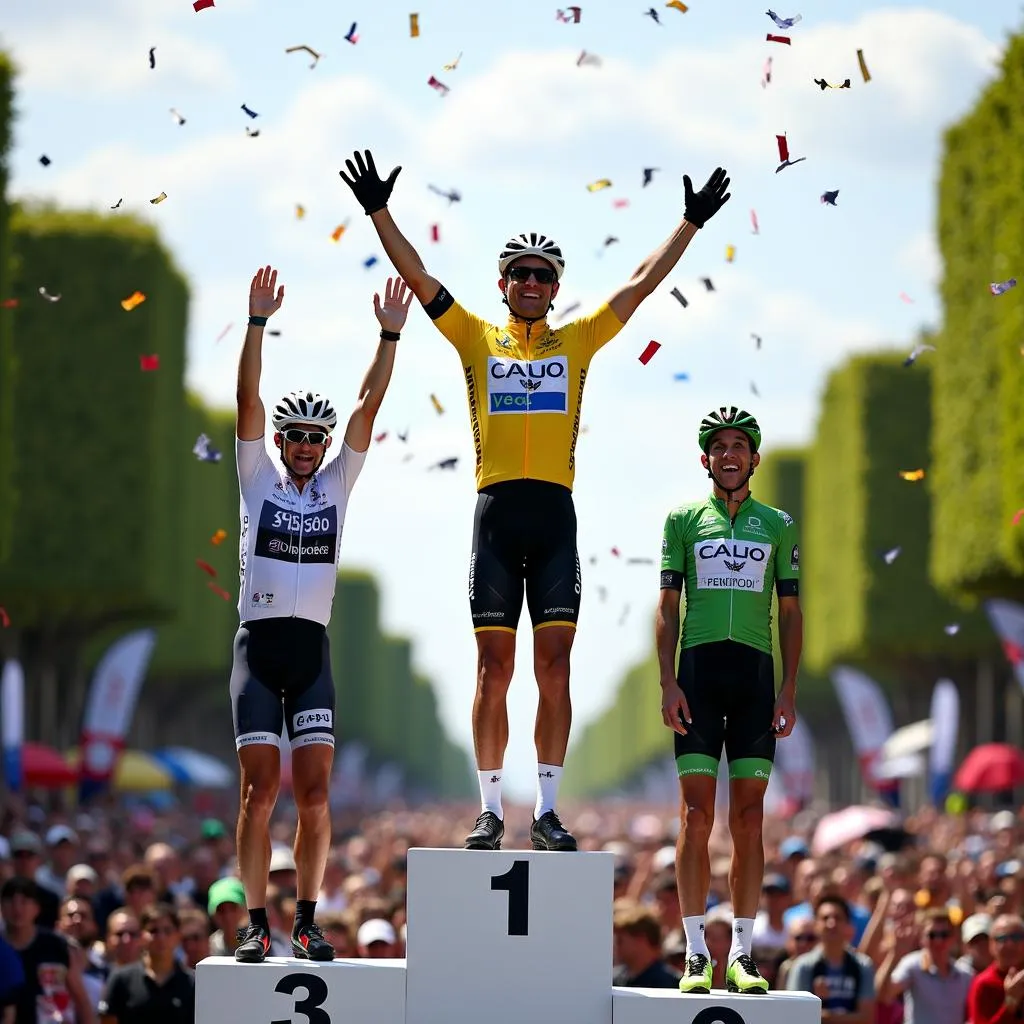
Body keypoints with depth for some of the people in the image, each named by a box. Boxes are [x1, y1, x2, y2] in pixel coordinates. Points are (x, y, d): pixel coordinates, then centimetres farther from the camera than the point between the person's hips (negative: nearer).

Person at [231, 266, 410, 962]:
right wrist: (258, 322, -11)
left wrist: (390, 335, -3)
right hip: (258, 645, -2)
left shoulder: (336, 484, 12)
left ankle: (308, 922, 4)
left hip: (313, 650, 2)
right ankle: (257, 924, -1)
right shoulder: (258, 479, 7)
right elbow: (248, 400, -3)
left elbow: (369, 408, 5)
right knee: (262, 789, -5)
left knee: (315, 792, -3)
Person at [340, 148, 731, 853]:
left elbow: (643, 283, 14)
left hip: (555, 514, 1)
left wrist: (692, 222, 12)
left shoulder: (577, 342, 13)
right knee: (494, 667, 0)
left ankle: (547, 811, 1)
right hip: (497, 511, 0)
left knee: (555, 667, -2)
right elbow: (417, 275, 8)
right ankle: (491, 811, 5)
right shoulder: (477, 339, 12)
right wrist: (379, 212, 2)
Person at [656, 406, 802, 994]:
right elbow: (668, 607, 6)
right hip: (699, 670, -1)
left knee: (749, 818, 1)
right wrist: (669, 683, -4)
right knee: (697, 816, -5)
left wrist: (789, 691, 3)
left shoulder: (778, 525, 12)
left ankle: (743, 954, 6)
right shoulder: (683, 520, 8)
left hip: (756, 675, 1)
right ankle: (697, 955, -2)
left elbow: (791, 612, 12)